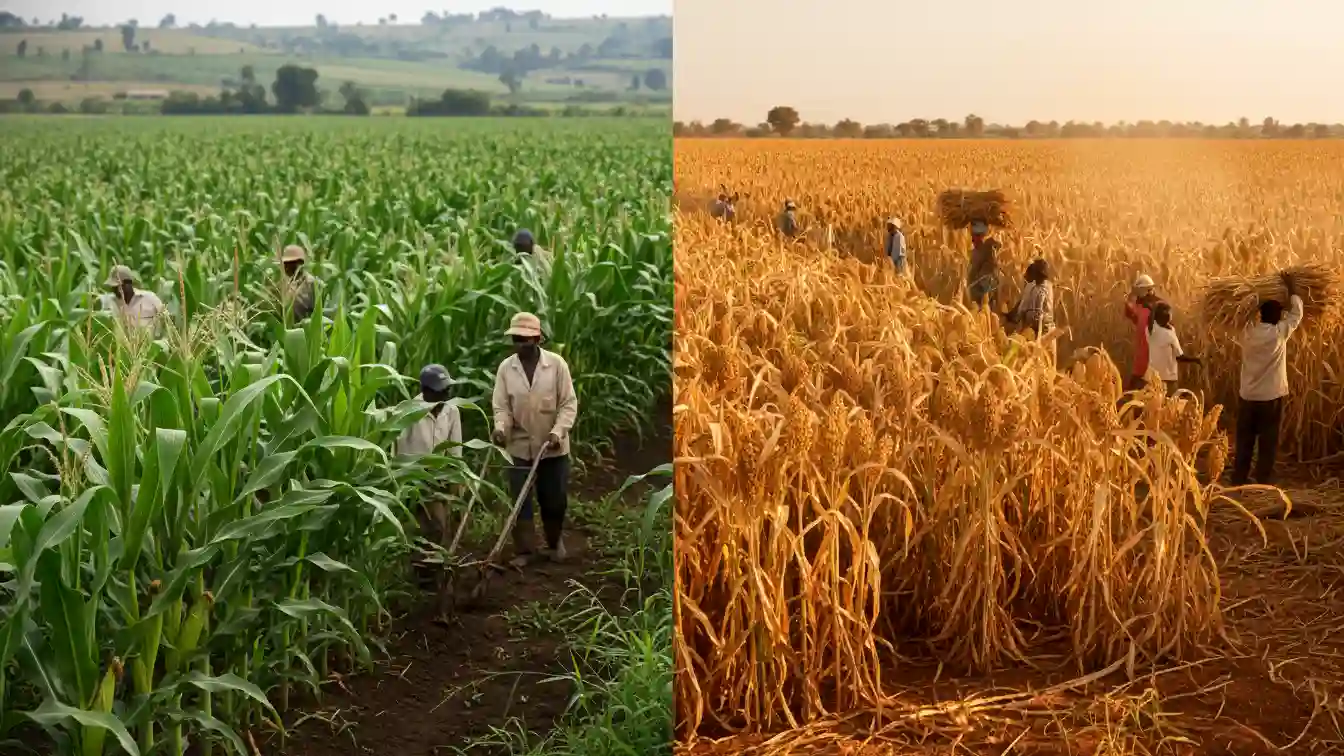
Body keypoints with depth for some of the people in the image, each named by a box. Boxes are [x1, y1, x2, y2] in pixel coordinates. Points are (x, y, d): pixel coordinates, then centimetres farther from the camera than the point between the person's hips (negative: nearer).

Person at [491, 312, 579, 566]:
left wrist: (557, 432, -23)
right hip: (519, 447, 1)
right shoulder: (505, 368, -5)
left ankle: (555, 542, 37)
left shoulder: (556, 363, -10)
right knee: (520, 501, 3)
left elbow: (569, 403, -9)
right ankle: (522, 551, 16)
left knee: (555, 499, 11)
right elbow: (502, 407, -4)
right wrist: (500, 429, -24)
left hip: (553, 448, -1)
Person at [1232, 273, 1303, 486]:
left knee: (1244, 440, 10)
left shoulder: (1248, 332, -2)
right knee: (1268, 442, 5)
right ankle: (1264, 480, 8)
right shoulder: (1279, 333, -12)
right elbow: (1296, 313, 3)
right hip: (1271, 396, -4)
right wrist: (1291, 288, 14)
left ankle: (1239, 478, 14)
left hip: (1247, 395, 4)